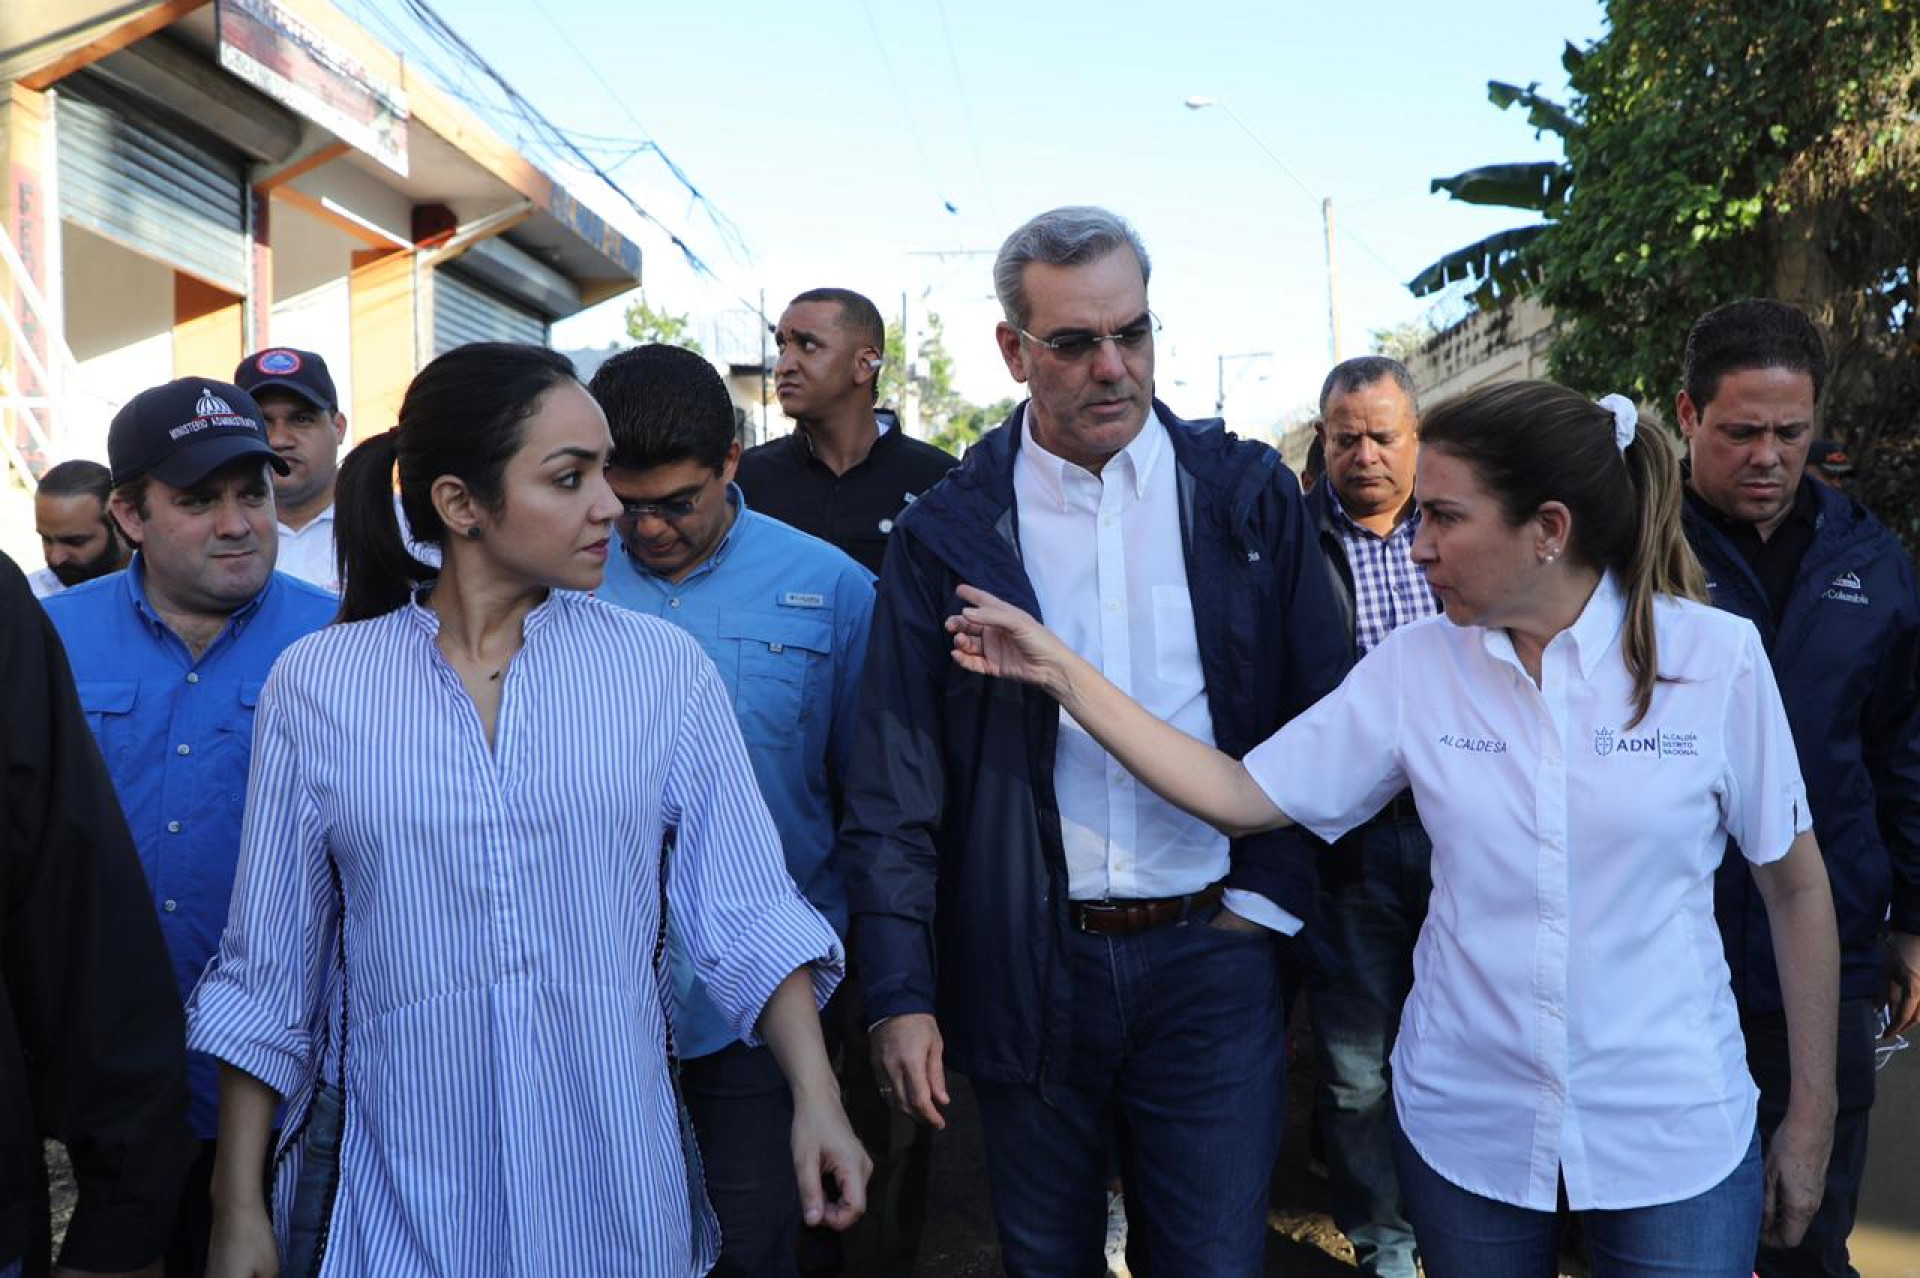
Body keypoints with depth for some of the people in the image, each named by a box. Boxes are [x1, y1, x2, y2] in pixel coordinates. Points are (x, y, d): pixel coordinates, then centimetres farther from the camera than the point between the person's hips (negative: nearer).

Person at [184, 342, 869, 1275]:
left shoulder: (664, 669, -3)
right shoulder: (315, 685, -3)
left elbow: (748, 915, -4)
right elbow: (267, 972, 1)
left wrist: (816, 1099, -14)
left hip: (616, 1183, 1)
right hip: (395, 1196, 0)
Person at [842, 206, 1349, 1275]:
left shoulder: (1250, 496, 0)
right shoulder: (947, 535, -2)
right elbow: (894, 787, -2)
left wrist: (1272, 895, -3)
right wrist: (901, 994, -5)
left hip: (1211, 952, 0)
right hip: (1024, 968, 0)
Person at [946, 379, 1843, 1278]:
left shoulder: (1717, 657, -10)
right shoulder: (1416, 666, -5)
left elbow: (1796, 885, -1)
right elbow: (1240, 795, -6)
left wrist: (1812, 1117, 4)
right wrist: (1060, 670, -11)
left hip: (1672, 1137, -1)